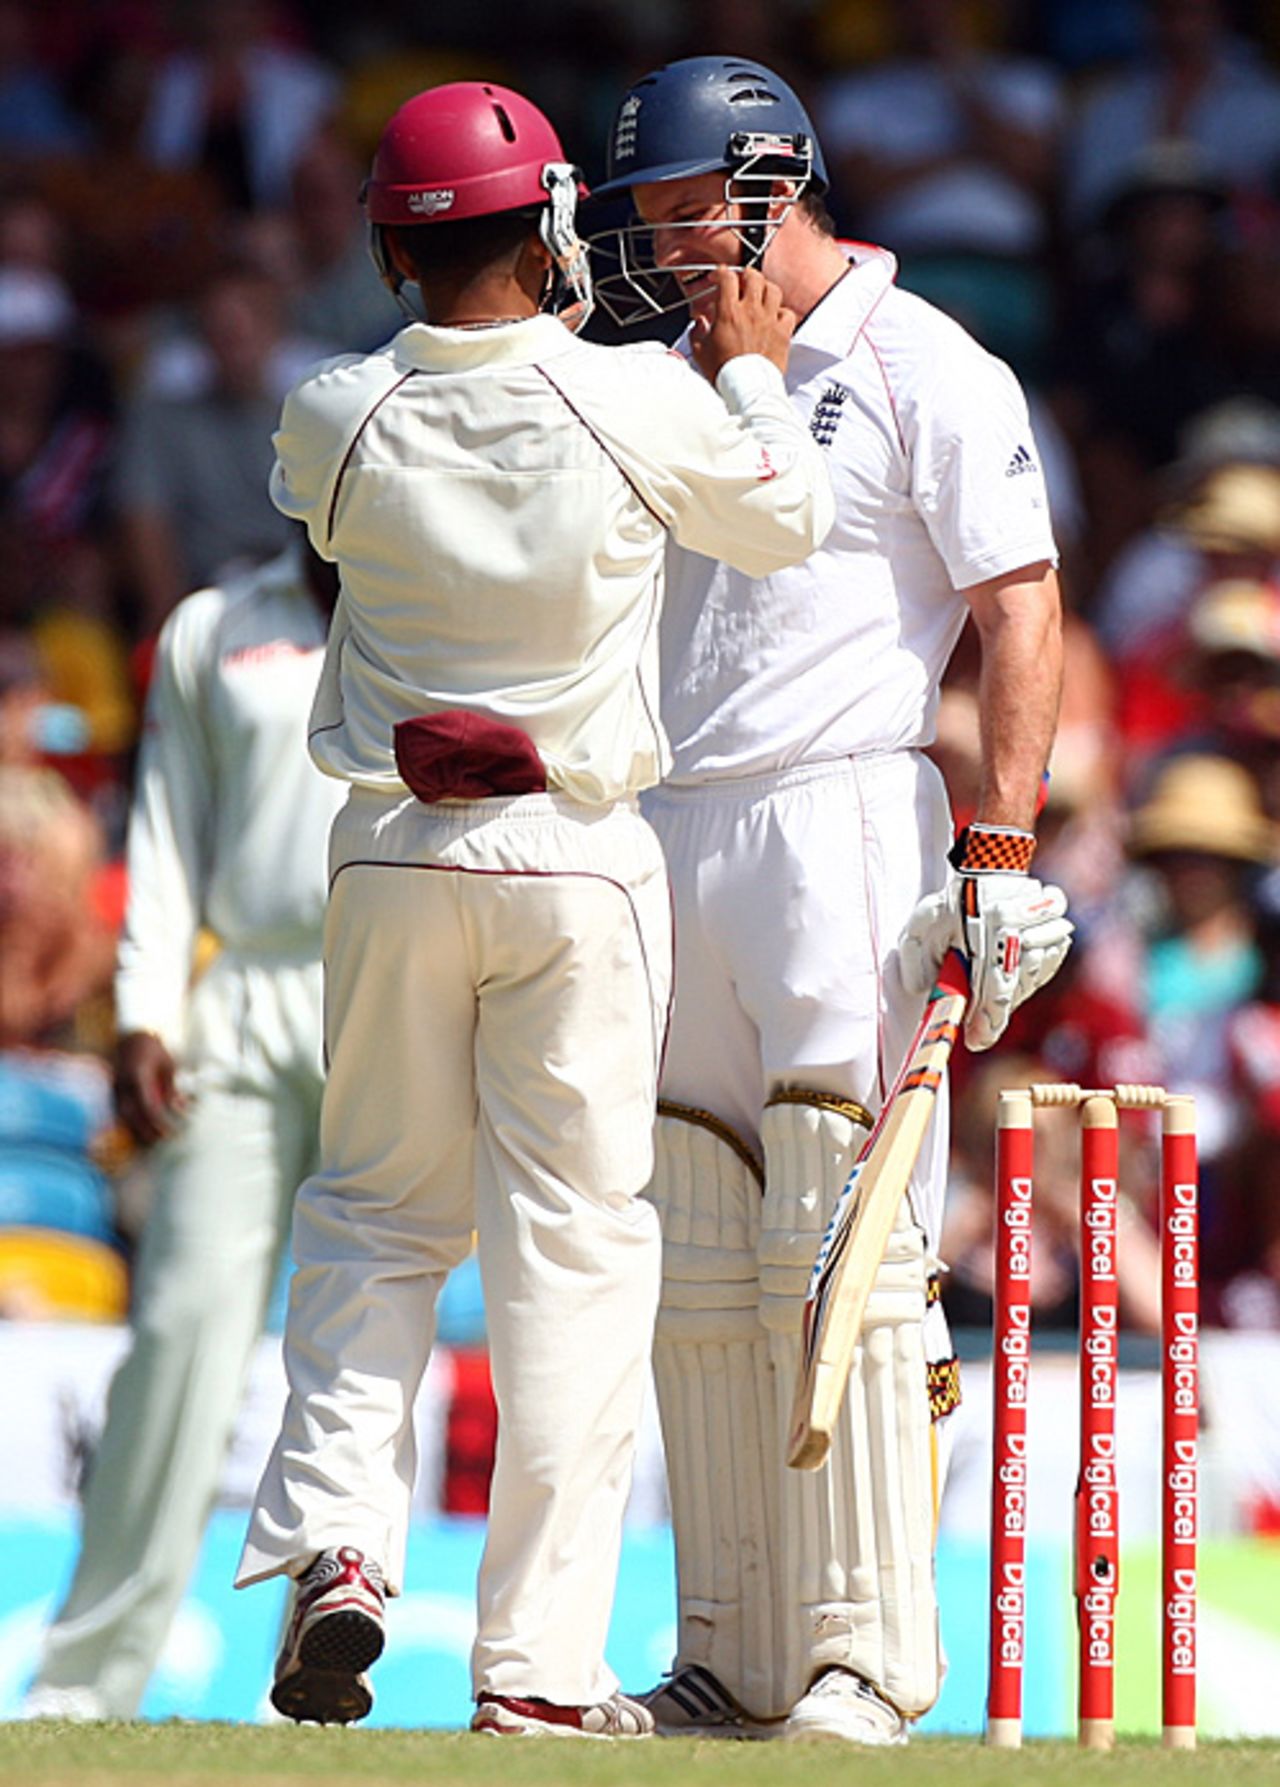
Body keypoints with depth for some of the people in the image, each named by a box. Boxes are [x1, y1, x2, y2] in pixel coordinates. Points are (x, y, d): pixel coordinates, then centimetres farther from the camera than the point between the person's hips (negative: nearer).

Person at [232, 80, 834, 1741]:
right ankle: (539, 1656, 1)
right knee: (573, 1236, 3)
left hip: (394, 853, 2)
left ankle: (335, 1538, -4)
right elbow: (786, 523, 6)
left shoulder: (334, 421, -6)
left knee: (375, 1212, 17)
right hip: (578, 858, -2)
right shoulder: (637, 400, -11)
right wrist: (752, 371, 22)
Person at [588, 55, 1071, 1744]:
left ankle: (868, 1657, -10)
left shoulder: (923, 369, -4)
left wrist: (1001, 857, -18)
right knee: (700, 1271, 6)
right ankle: (736, 1657, 10)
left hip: (844, 828, -7)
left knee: (841, 1257, -11)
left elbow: (1020, 612, -9)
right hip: (669, 843, 7)